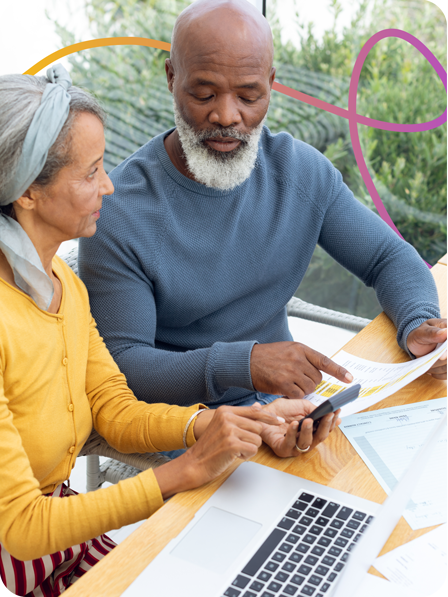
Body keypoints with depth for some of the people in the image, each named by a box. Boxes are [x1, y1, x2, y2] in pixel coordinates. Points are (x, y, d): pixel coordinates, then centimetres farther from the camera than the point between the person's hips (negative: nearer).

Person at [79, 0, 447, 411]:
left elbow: (390, 257, 7)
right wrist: (241, 363, -34)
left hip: (278, 400, 4)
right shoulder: (116, 212, -18)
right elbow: (121, 362, -18)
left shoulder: (303, 170, -2)